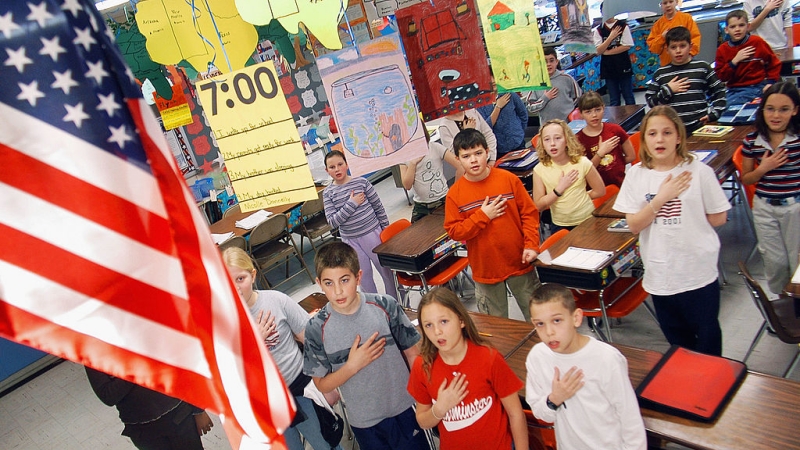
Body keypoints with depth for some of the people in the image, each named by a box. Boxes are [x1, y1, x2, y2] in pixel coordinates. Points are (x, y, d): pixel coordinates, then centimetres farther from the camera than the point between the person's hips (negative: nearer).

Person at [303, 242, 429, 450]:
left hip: (404, 409, 1)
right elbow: (322, 385, -8)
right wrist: (352, 366, -24)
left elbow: (412, 354, -5)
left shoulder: (386, 306, -16)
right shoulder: (317, 328, -17)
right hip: (364, 421, 0)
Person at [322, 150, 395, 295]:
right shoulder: (327, 193, -1)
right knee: (363, 277, 11)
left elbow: (379, 208, 1)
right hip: (350, 240, 1)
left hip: (372, 233, -1)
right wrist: (352, 204, -18)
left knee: (386, 270, 8)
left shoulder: (361, 182, -4)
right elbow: (333, 221, -11)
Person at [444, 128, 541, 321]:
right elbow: (454, 231, -9)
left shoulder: (509, 179, -7)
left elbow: (529, 213, -3)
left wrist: (531, 245, -12)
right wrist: (482, 216, -18)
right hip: (485, 268, 0)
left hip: (519, 262, 0)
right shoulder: (455, 194, -8)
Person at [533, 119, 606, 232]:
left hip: (587, 221, 0)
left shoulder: (582, 163, -13)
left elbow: (600, 191, -1)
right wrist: (560, 188, -19)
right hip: (560, 226, 1)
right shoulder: (539, 170, -11)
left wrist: (579, 197, -2)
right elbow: (538, 206, -12)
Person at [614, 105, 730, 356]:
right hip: (659, 275, 2)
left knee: (707, 338, 16)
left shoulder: (699, 172, -11)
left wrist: (683, 218, -5)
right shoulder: (636, 175, -4)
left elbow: (719, 218, -4)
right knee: (676, 340, 21)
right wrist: (661, 198, -18)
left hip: (699, 274, -2)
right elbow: (634, 226, -8)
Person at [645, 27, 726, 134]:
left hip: (701, 126, 0)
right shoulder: (660, 73, 8)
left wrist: (713, 114, -1)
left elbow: (720, 92, 10)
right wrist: (667, 90, -6)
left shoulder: (702, 67, 7)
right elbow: (650, 101, 6)